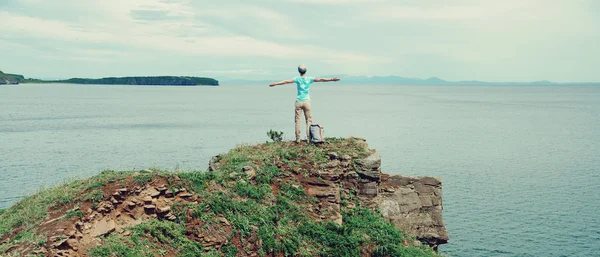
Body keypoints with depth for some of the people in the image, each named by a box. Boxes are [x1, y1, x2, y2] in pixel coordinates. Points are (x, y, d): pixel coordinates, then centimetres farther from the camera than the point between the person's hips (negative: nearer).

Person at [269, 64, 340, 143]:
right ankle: (308, 138, 1)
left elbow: (286, 81, -1)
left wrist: (275, 84, 4)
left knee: (297, 120, 2)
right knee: (308, 120, 6)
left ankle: (298, 138, -1)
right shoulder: (309, 79, 1)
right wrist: (332, 79, 3)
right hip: (307, 101, 1)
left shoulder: (297, 79, 0)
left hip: (298, 102, 0)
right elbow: (321, 80, -1)